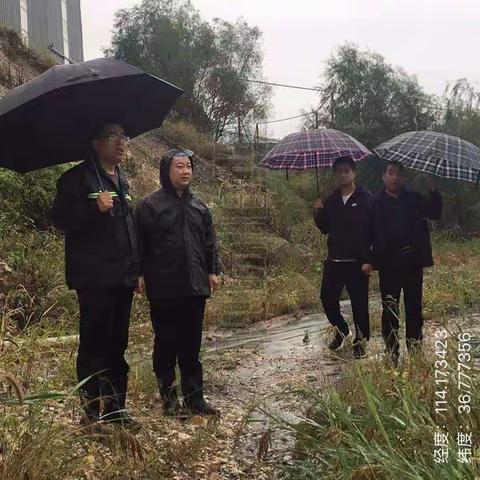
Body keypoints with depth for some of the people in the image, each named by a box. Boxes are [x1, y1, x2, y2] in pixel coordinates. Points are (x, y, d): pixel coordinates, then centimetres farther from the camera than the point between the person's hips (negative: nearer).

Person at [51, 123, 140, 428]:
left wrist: (136, 270, 19)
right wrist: (95, 208, -26)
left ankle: (117, 409, 20)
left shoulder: (121, 182, 19)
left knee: (118, 346, 11)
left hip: (122, 278, 7)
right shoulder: (78, 178, -4)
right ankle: (92, 413, 6)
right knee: (95, 346, -4)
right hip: (94, 278, -7)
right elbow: (60, 218, -11)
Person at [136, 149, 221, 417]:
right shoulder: (151, 205, -4)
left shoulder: (199, 207, 13)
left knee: (192, 346, 10)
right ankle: (169, 397, 20)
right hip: (164, 289, -4)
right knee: (166, 345, 7)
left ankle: (195, 398, 18)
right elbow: (140, 245, -6)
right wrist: (141, 275, -9)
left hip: (195, 287, 5)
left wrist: (213, 271, 9)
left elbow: (210, 242, 16)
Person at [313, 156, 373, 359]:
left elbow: (373, 231, -11)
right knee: (327, 298, 8)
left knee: (359, 303, 3)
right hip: (334, 260, 5)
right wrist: (318, 213, -4)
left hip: (357, 262, -5)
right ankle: (341, 330, 32)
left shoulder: (365, 198, -7)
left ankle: (361, 340, 19)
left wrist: (368, 260, -17)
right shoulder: (331, 200, 10)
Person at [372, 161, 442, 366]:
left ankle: (415, 350, 17)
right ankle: (391, 354, 14)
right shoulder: (376, 202, 1)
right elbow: (370, 232, -3)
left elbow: (435, 213, 2)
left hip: (413, 260, 2)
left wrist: (434, 193, -13)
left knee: (414, 308, 8)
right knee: (390, 310, 5)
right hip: (389, 263, -2)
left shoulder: (414, 199, 10)